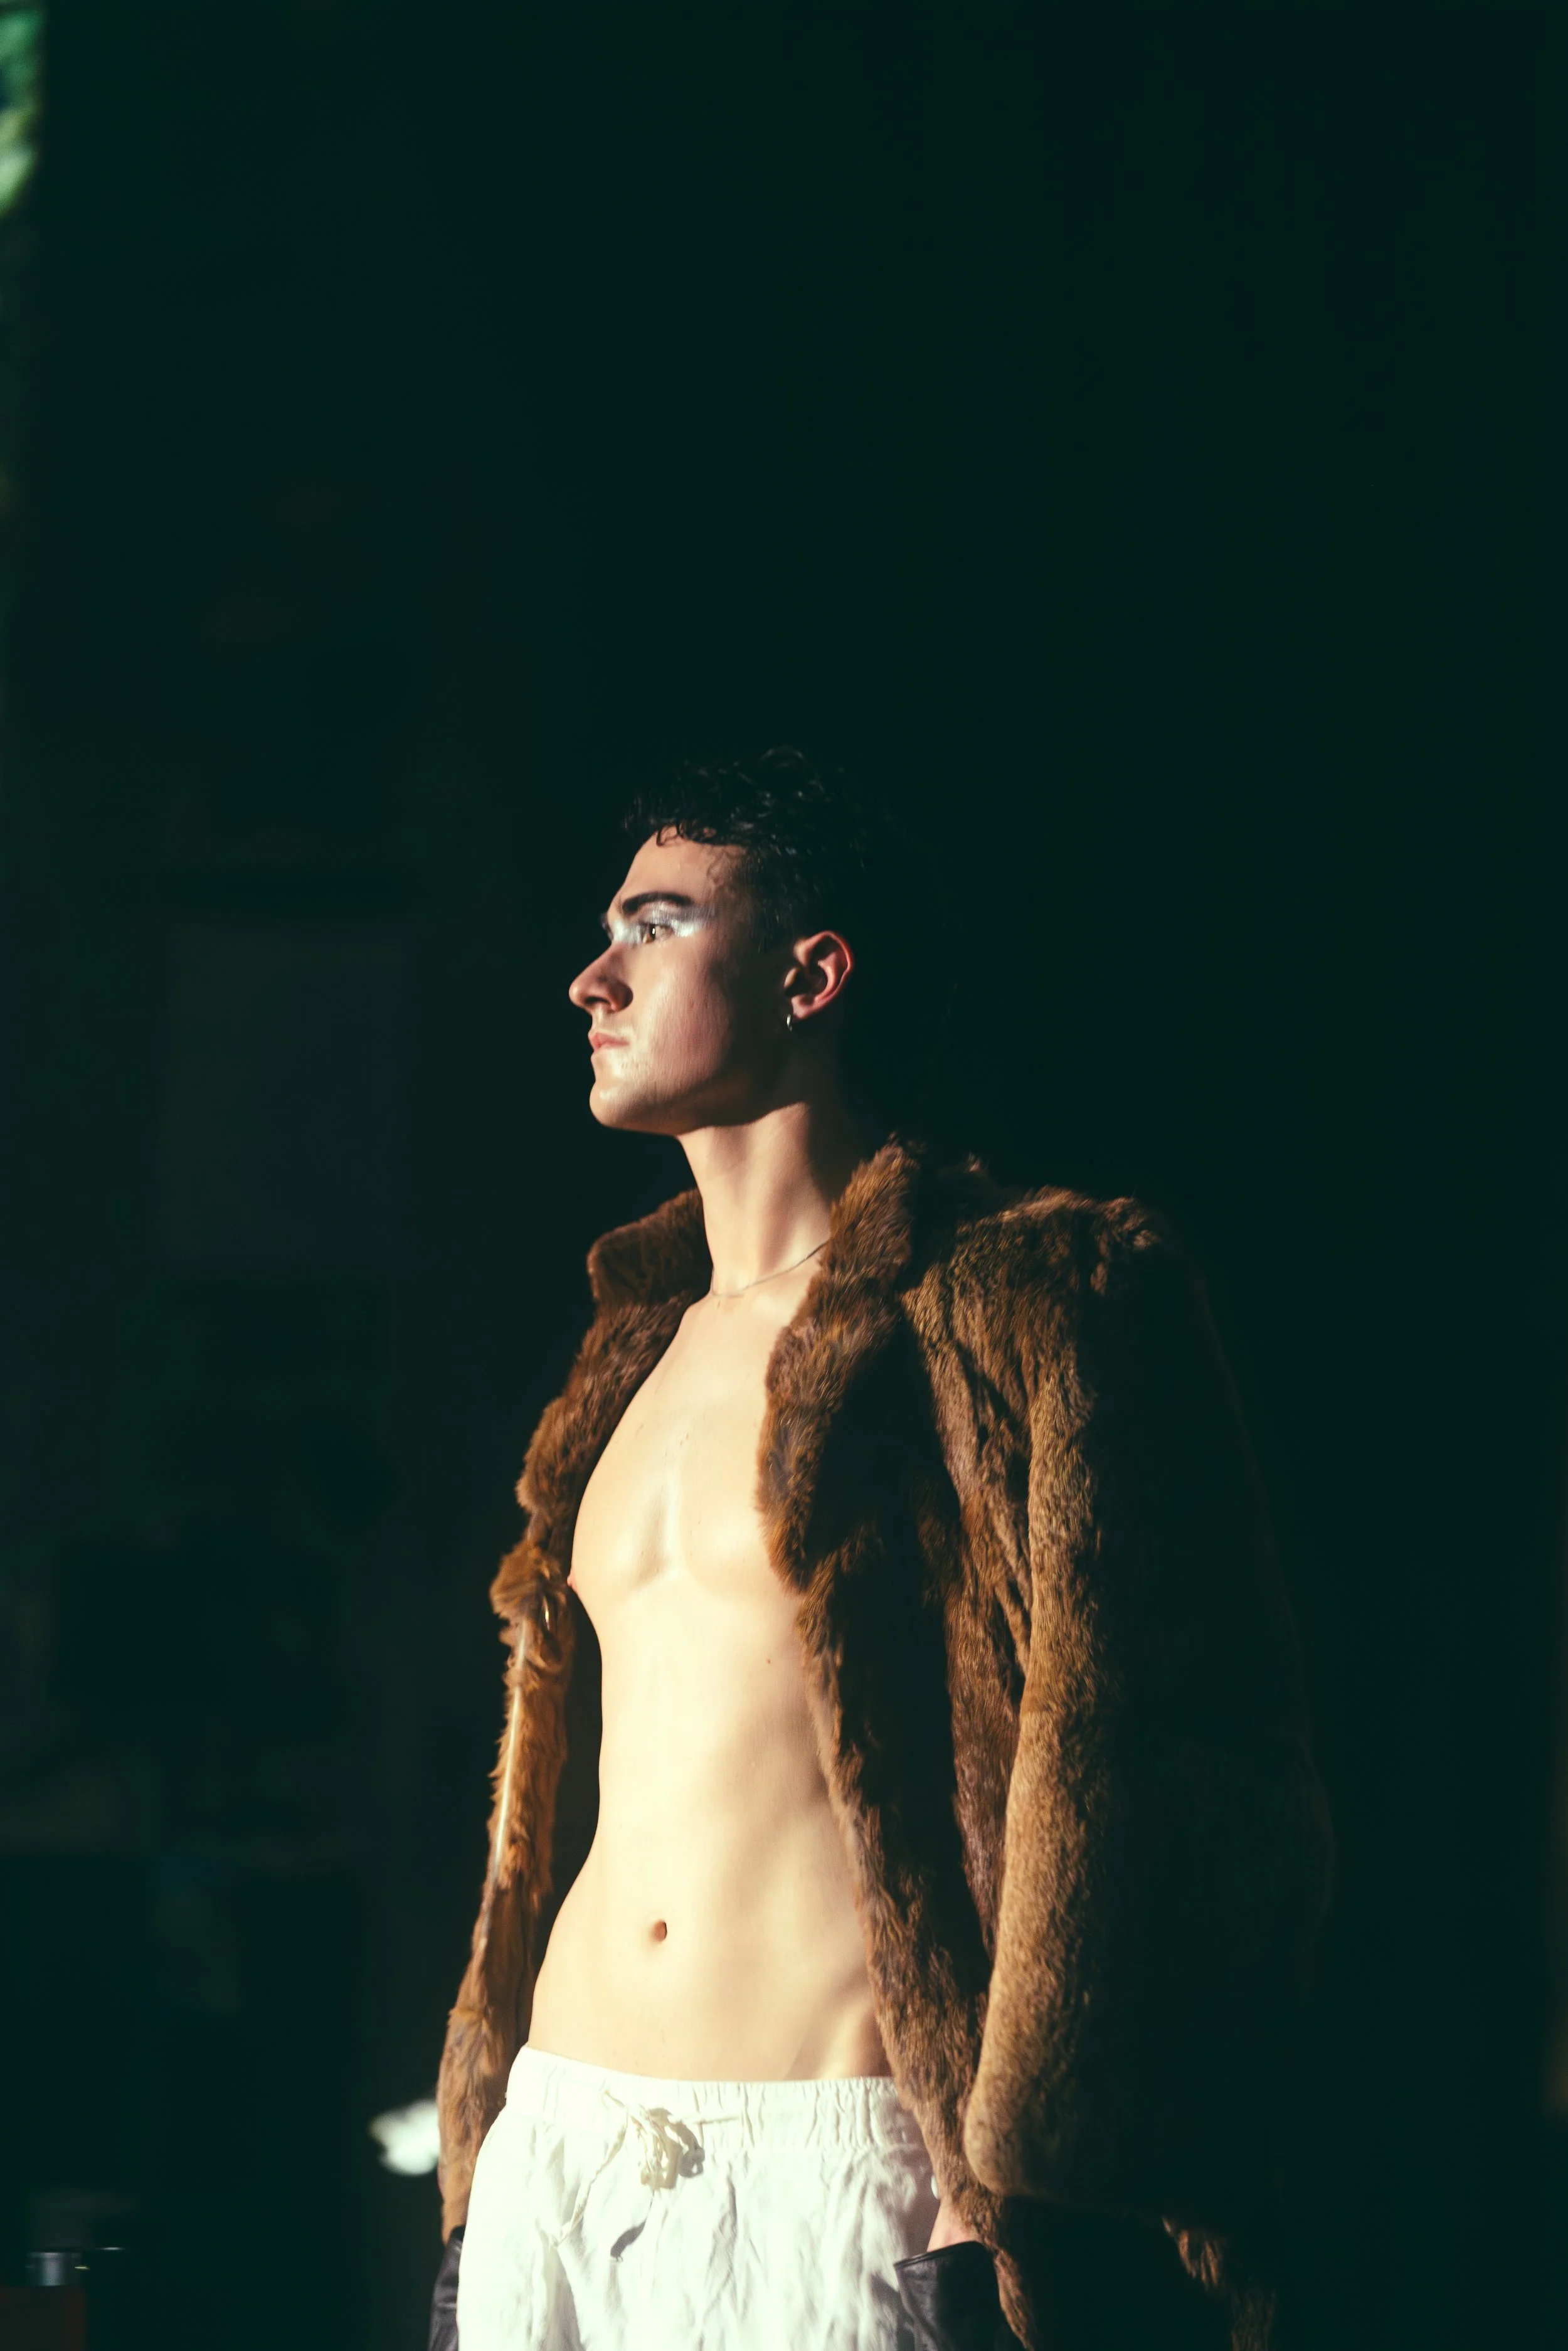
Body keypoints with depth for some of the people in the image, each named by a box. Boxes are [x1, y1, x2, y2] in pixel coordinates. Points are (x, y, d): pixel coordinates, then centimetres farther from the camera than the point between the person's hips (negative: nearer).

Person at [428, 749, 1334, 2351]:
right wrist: (483, 2195, 20)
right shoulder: (644, 1346, 19)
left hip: (838, 2169, -7)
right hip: (556, 2155, 7)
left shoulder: (1041, 1302, -4)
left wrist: (1007, 2218, -17)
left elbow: (1185, 1796, -11)